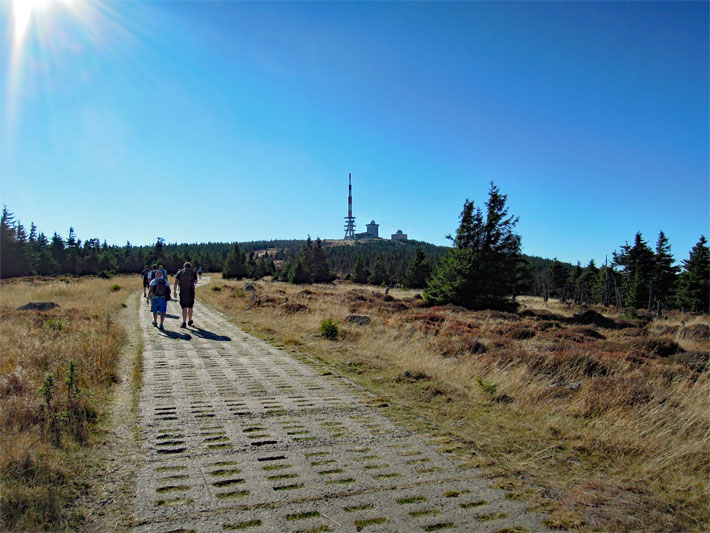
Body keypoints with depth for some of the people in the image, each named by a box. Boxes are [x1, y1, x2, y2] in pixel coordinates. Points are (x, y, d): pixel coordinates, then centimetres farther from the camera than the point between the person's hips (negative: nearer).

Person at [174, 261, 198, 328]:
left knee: (184, 307, -1)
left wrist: (174, 291, 0)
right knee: (190, 307, 16)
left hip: (182, 292, 0)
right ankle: (189, 321, 31)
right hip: (191, 292, 1)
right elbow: (196, 282, 16)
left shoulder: (180, 272, 4)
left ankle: (184, 322, -14)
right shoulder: (193, 272, 4)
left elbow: (175, 283, -3)